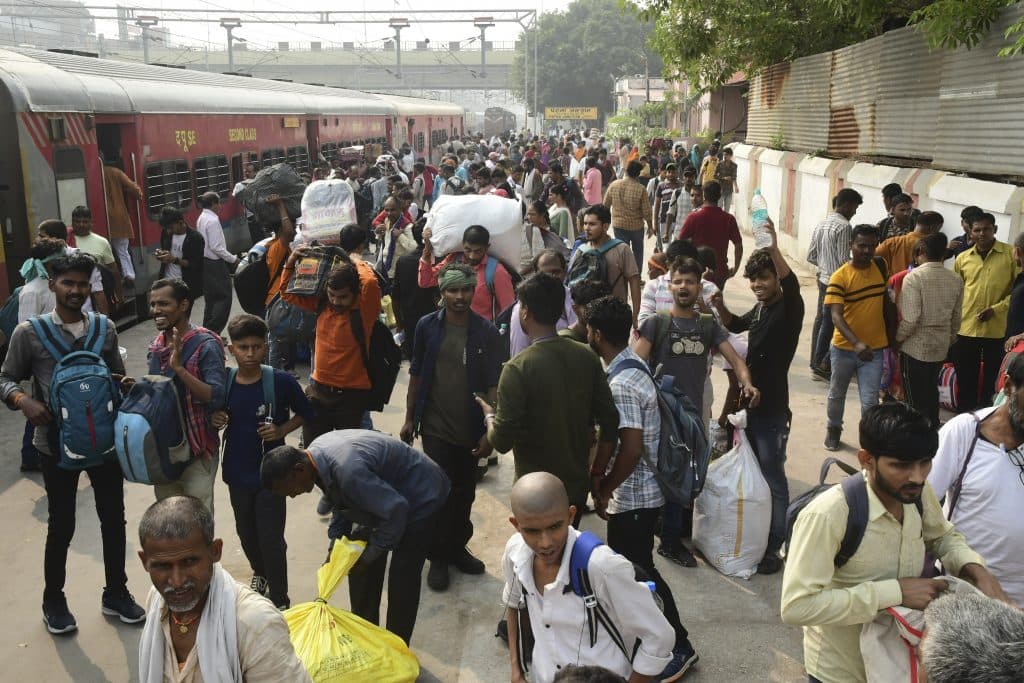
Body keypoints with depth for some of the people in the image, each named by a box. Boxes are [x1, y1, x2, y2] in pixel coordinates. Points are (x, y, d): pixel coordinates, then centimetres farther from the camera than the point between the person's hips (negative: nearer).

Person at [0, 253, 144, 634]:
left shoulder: (105, 328, 2)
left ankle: (115, 593, 31)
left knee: (113, 518, 12)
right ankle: (53, 600, 32)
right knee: (61, 524, 9)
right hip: (56, 444, -3)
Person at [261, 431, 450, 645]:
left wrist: (371, 554, -20)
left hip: (420, 498, -9)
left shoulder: (347, 471, -40)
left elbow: (395, 510, -33)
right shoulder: (314, 452, -10)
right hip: (381, 494, 10)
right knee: (356, 558, 12)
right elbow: (341, 501, 8)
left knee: (402, 579, -8)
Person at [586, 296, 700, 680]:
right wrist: (601, 474, 11)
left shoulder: (621, 384, -27)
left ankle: (679, 647, 19)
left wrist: (604, 490, -16)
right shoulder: (631, 365, 4)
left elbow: (631, 449, -29)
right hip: (636, 491, 9)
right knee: (625, 566, 21)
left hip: (634, 495, -9)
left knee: (640, 572, 5)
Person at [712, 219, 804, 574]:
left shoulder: (788, 309, -13)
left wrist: (774, 248, -47)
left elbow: (792, 286, -36)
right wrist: (720, 307, 9)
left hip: (772, 408, -8)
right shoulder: (760, 309, 10)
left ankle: (774, 547, 9)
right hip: (749, 402, 8)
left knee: (773, 478, 0)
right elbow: (736, 325, 29)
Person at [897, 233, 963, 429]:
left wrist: (897, 338, -5)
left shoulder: (914, 277, -17)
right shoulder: (956, 280, 0)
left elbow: (910, 319, -21)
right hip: (941, 347, 6)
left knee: (915, 398, 5)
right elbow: (956, 317, 9)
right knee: (931, 392, 21)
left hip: (915, 347, -6)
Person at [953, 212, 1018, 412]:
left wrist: (997, 309, -15)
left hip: (997, 329, -2)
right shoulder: (962, 258, 6)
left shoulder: (1012, 254, -4)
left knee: (992, 381, 10)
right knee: (965, 381, 10)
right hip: (966, 328, 3)